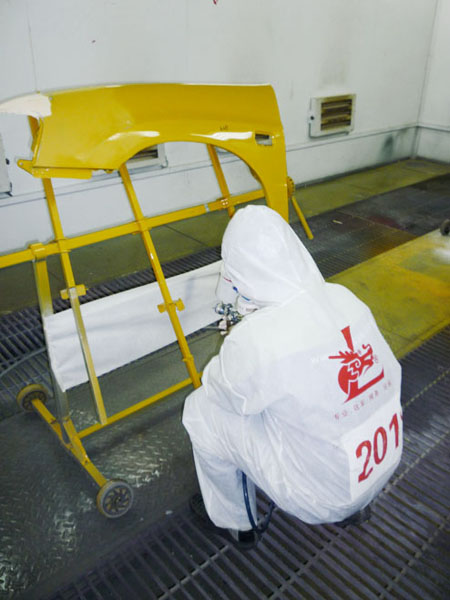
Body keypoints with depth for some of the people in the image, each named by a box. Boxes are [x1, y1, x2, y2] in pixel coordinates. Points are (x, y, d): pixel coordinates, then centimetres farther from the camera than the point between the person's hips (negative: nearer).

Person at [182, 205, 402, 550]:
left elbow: (218, 389, -8)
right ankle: (354, 506, 38)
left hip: (320, 498, -6)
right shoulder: (345, 298, -11)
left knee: (202, 410, 2)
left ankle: (234, 522, 27)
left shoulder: (254, 340, -29)